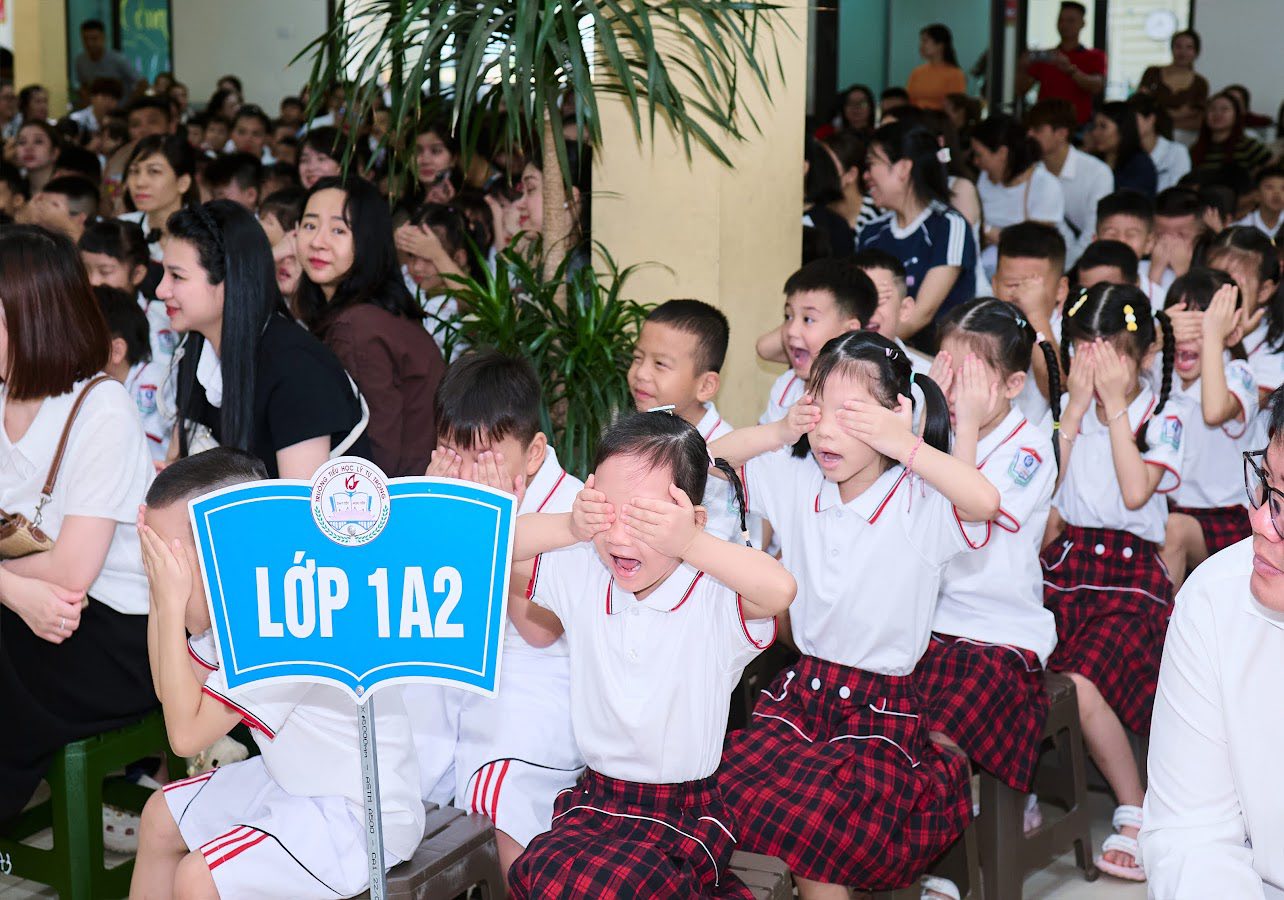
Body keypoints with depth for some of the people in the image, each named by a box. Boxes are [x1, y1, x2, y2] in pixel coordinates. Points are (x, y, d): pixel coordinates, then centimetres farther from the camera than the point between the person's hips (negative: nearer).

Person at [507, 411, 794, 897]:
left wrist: (690, 543, -36)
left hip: (685, 817, -4)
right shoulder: (581, 575, 0)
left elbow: (780, 589, -35)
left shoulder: (715, 598, -14)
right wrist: (573, 527, -14)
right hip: (595, 800, 4)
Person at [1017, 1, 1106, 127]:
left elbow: (1097, 87, -11)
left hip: (1078, 125, -2)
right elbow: (1021, 89, 7)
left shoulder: (1094, 57, 7)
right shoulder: (1043, 57, 14)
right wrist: (1022, 69, -14)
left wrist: (1070, 70, -27)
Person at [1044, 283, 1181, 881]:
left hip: (1129, 572, -4)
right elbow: (1044, 487, -2)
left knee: (1081, 683, -26)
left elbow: (1135, 492, -14)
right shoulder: (1068, 409, 11)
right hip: (1066, 559, 4)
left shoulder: (1159, 419, 2)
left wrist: (1116, 407, -10)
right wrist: (1076, 407, -5)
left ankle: (1135, 813, -7)